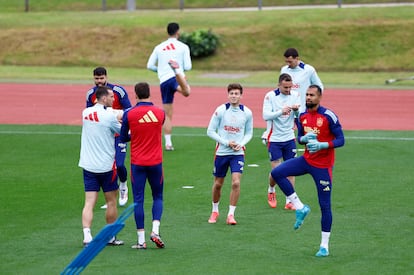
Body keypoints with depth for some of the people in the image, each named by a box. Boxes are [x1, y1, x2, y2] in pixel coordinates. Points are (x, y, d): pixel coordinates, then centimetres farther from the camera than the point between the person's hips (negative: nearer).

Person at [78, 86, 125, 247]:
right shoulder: (108, 116, -14)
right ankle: (111, 237, 21)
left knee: (89, 203, -1)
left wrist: (117, 118, 13)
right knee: (111, 202, 12)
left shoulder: (86, 113, 5)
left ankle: (87, 237, -15)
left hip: (88, 165, 5)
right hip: (106, 166, -5)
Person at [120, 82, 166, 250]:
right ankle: (155, 231, -3)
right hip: (155, 162, 1)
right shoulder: (160, 113, -1)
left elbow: (123, 138, 2)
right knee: (157, 197, 15)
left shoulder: (129, 114, -7)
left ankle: (141, 240, 0)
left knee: (138, 200, 3)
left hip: (137, 162, -1)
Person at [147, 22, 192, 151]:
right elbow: (188, 67, 3)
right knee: (186, 92, -38)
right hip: (176, 78, -4)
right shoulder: (183, 47, 8)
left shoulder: (159, 47, 17)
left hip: (164, 82, 4)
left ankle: (168, 142, 11)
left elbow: (149, 65, 15)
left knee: (167, 114, 12)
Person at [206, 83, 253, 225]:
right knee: (218, 184, 11)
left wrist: (241, 144, -9)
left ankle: (231, 214, -6)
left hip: (238, 153, 0)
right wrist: (226, 142, -14)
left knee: (236, 182, -15)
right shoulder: (220, 110, -7)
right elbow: (210, 131, -4)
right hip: (221, 152, 0)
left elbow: (249, 133, 11)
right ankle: (215, 211, 33)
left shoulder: (247, 113, -2)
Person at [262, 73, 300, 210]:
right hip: (274, 139, -3)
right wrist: (281, 112, -32)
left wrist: (297, 110, -21)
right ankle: (271, 191, 25)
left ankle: (289, 201, 9)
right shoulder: (270, 96, -9)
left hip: (289, 138, 3)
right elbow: (266, 115, -17)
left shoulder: (295, 95, 1)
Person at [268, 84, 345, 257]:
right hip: (306, 160, 6)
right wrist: (304, 139, -9)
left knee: (325, 205, -1)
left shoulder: (328, 116, -14)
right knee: (276, 173, -13)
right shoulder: (303, 116, 4)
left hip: (323, 166, -6)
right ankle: (300, 208, -3)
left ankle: (324, 246, 10)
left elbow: (341, 140, -13)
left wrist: (322, 145, -27)